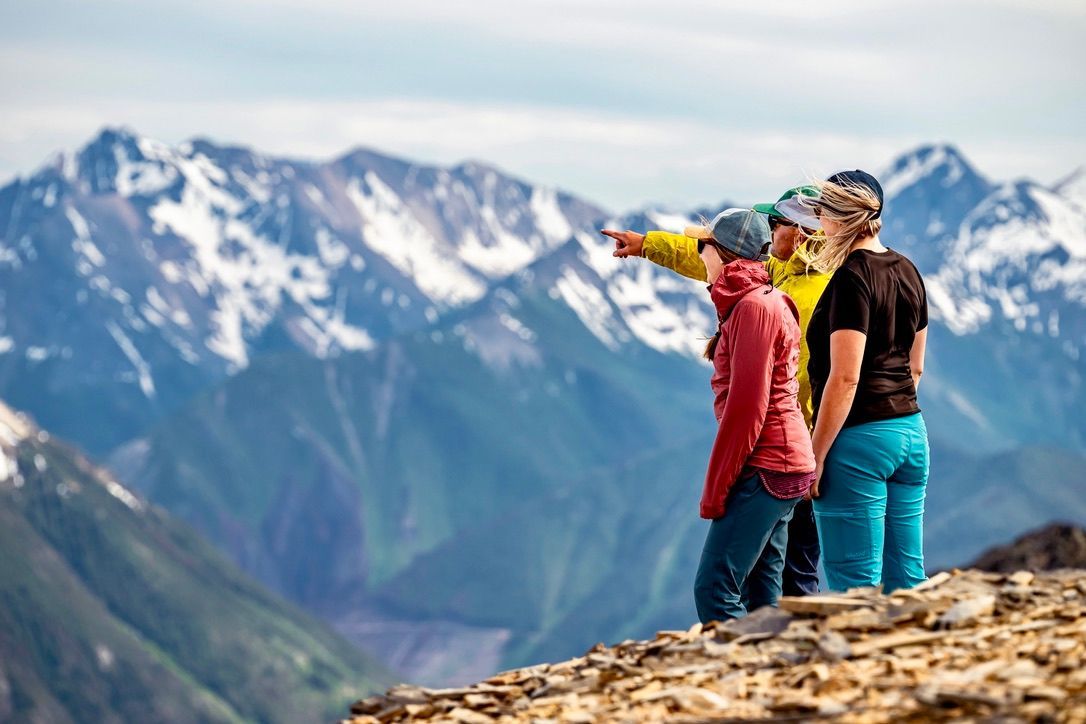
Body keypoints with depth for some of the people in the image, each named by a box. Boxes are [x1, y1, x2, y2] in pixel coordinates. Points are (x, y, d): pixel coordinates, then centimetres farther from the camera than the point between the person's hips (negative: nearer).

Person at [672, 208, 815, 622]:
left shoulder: (754, 307, -14)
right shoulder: (766, 301, 16)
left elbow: (746, 405, -18)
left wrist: (715, 487, -16)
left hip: (764, 467, -10)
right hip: (777, 467, 10)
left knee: (715, 590, -13)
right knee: (761, 597, 9)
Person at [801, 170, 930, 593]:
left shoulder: (852, 277, -14)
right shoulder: (907, 271, 11)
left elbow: (845, 378, -18)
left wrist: (816, 455, -15)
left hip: (860, 437, -9)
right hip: (911, 431, 9)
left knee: (854, 584, -4)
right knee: (906, 578, 11)